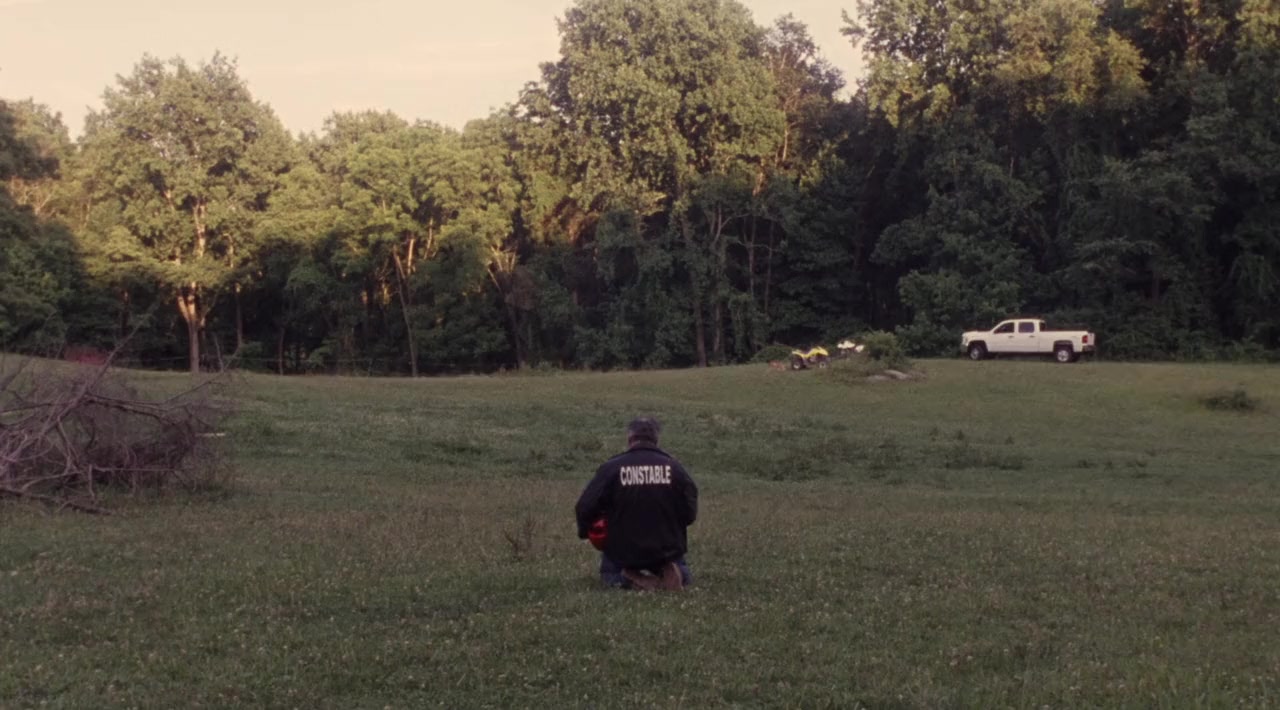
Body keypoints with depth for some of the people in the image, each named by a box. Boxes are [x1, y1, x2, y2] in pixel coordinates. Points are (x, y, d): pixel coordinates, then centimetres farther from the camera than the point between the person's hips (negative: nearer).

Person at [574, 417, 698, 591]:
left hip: (623, 551, -2)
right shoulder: (674, 468, -8)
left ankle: (629, 580, -7)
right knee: (684, 575, 31)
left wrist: (584, 531, 10)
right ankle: (669, 574, -6)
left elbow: (585, 508, -12)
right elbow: (690, 513, -3)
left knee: (609, 574, 29)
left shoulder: (611, 468, -13)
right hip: (667, 549, 2)